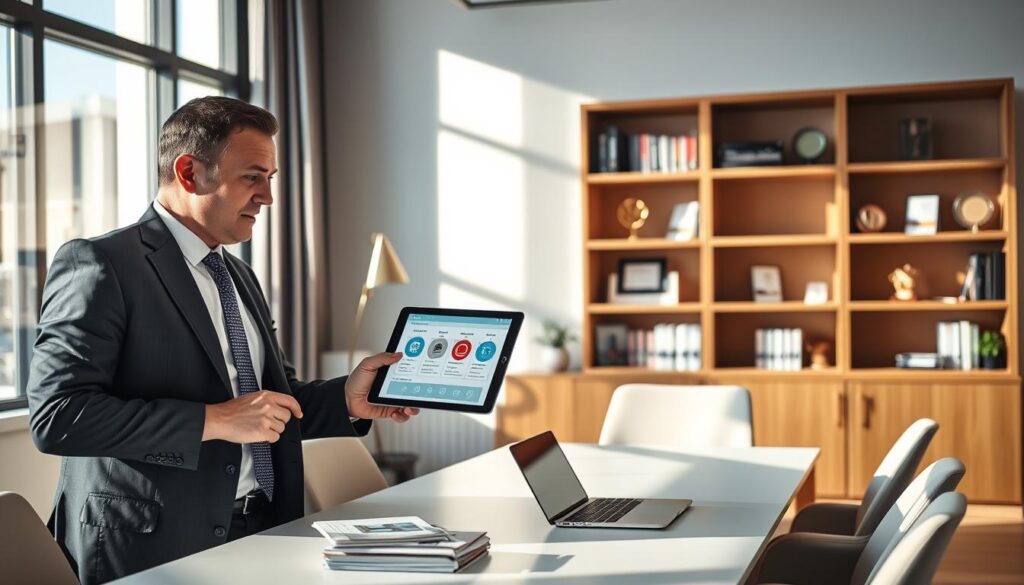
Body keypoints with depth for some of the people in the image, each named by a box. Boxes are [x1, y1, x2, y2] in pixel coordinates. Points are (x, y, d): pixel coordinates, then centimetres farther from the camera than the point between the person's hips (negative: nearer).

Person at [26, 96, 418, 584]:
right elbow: (57, 416, -16)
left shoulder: (240, 276, 18)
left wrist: (345, 399, 1)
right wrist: (215, 420, -19)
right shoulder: (100, 265, -7)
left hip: (265, 531, 6)